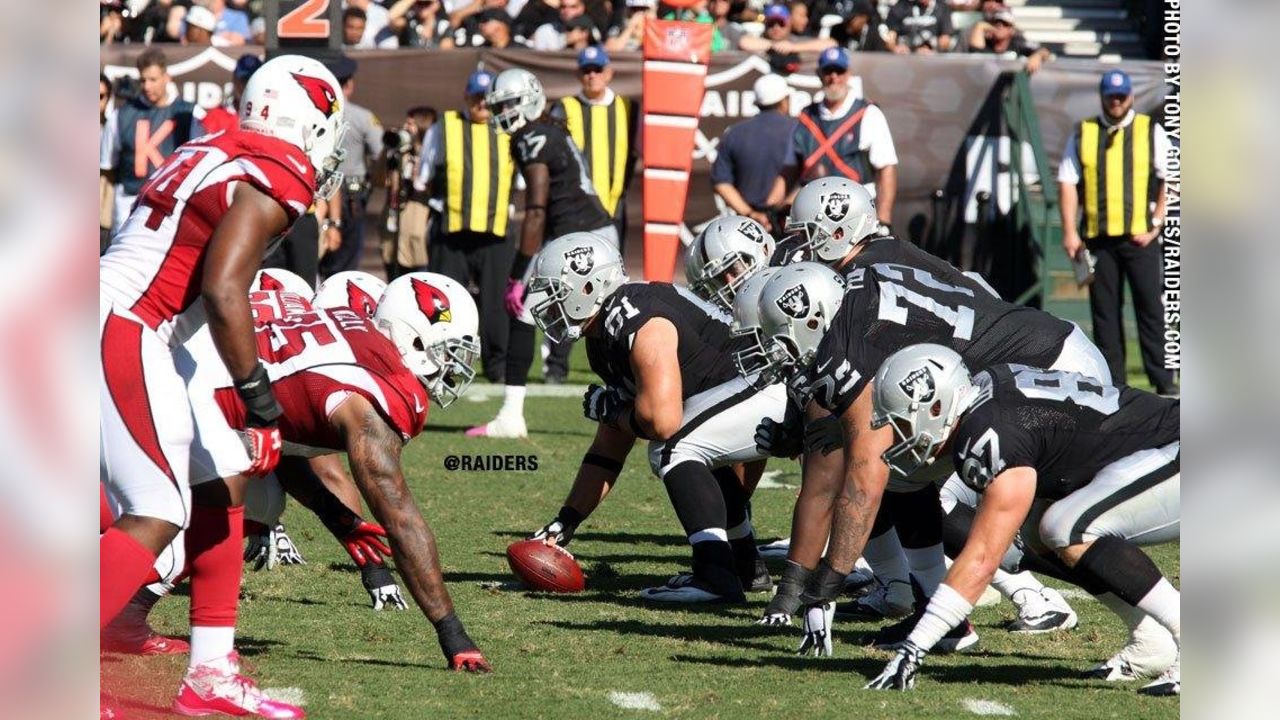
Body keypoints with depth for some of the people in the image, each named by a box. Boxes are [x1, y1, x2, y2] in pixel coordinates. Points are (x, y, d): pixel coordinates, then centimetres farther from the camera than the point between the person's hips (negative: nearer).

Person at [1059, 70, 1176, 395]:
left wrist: (1155, 225, -6)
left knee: (1150, 307, -4)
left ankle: (1163, 380, -3)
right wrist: (1070, 232, -2)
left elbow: (1168, 181, 3)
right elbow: (1067, 182, 7)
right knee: (1104, 310, 2)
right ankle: (1113, 383, 6)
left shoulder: (1152, 131, 7)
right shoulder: (1082, 134, 10)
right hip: (1097, 237, 2)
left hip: (1139, 237, -2)